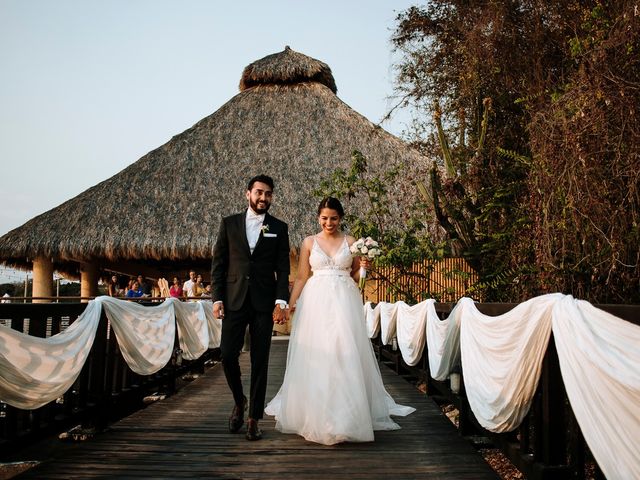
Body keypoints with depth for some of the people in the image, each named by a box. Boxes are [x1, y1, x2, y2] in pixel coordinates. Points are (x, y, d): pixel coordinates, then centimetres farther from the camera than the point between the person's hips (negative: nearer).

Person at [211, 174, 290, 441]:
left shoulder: (279, 228, 7)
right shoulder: (229, 224, 8)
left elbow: (283, 269, 3)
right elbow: (218, 264, 7)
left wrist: (281, 301, -8)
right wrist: (217, 299, -2)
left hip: (264, 303, 0)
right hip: (234, 301, 1)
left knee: (260, 362, 2)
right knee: (228, 355, -4)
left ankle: (254, 418, 13)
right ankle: (239, 401, 23)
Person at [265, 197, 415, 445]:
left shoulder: (351, 242, 10)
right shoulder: (309, 242, 9)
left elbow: (355, 277, 14)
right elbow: (301, 277, 7)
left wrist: (362, 267, -6)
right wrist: (291, 303, -4)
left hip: (344, 303, 0)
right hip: (316, 302, 0)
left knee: (344, 354, -5)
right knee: (315, 357, -1)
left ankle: (345, 416, 6)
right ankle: (314, 415, 13)